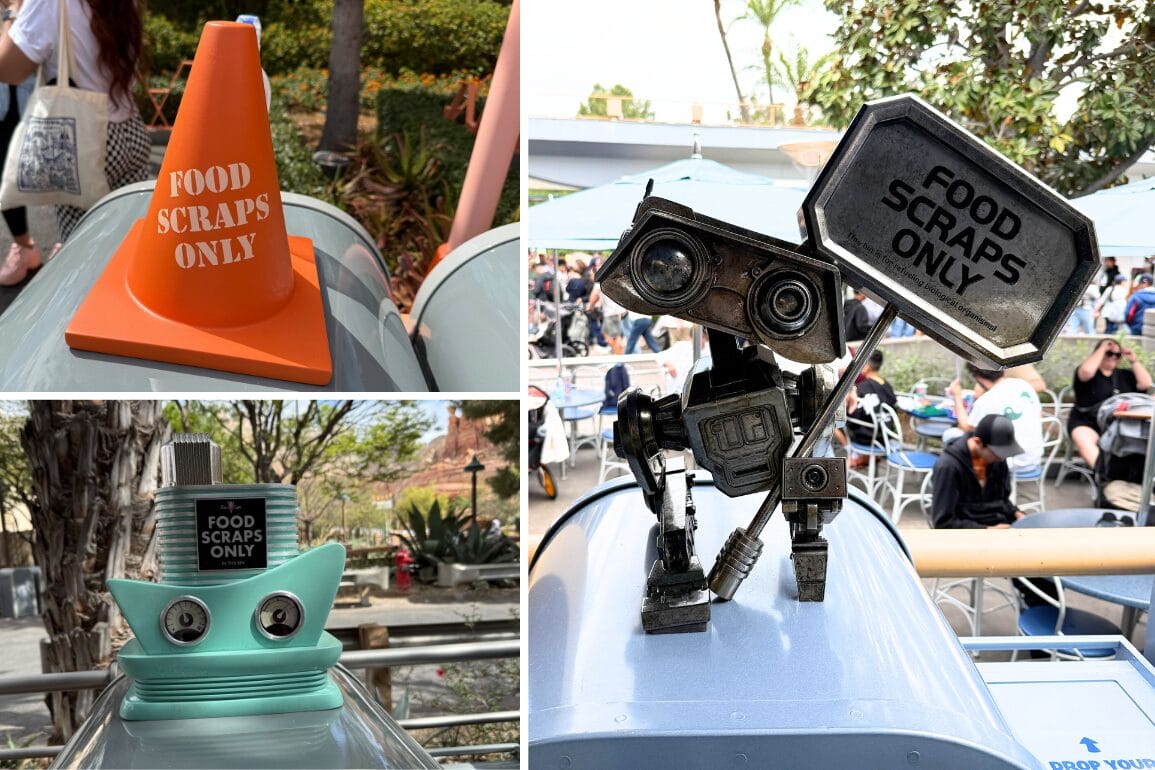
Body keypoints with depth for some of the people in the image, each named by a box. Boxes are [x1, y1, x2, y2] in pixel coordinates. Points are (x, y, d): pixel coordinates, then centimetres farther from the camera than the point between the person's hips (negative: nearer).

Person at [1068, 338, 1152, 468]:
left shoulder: (1124, 375, 21)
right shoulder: (1092, 373, 7)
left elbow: (1146, 384, 9)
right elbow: (1086, 371, -19)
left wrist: (1134, 360, 6)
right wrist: (1102, 349, -9)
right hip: (1087, 424, -5)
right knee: (1083, 439, -37)